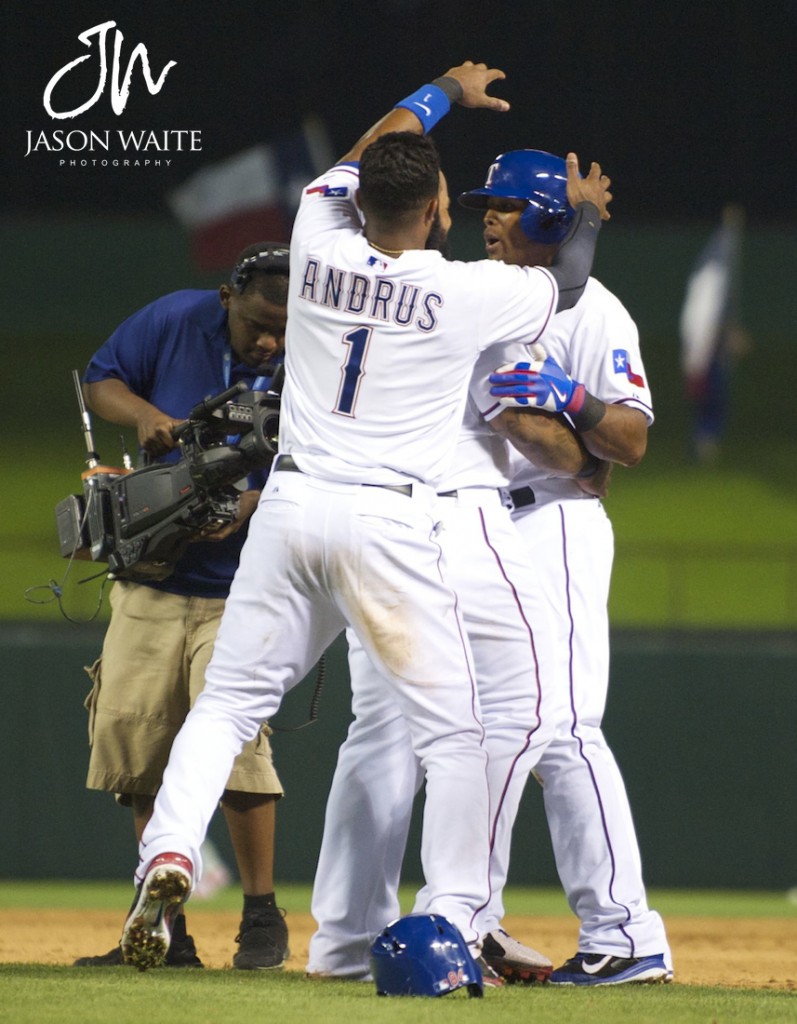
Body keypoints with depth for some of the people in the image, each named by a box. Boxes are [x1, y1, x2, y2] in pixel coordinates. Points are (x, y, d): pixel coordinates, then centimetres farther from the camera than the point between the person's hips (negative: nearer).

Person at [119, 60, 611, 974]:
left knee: (228, 701, 10)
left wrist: (446, 92, 38)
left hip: (289, 507, 4)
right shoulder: (466, 293, -7)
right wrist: (585, 214, 35)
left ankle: (168, 856, -11)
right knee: (453, 729, 5)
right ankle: (454, 922, 0)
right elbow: (565, 284, 14)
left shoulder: (319, 242, 1)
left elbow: (357, 160, 24)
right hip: (388, 523, -3)